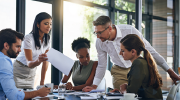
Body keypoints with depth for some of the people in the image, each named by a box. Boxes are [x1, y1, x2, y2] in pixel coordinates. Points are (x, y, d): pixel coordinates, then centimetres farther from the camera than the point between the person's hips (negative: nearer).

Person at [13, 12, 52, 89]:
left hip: (31, 73, 5)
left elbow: (45, 62, 1)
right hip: (19, 72, -5)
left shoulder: (47, 39, -3)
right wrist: (38, 61, -46)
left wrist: (42, 82, -1)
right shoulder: (28, 39, -21)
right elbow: (29, 63, -25)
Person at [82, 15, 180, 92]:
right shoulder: (99, 42, -13)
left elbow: (150, 50, -16)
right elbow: (101, 66, 2)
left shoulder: (130, 31, -25)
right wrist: (94, 86, -4)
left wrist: (170, 71, -12)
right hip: (118, 72, 3)